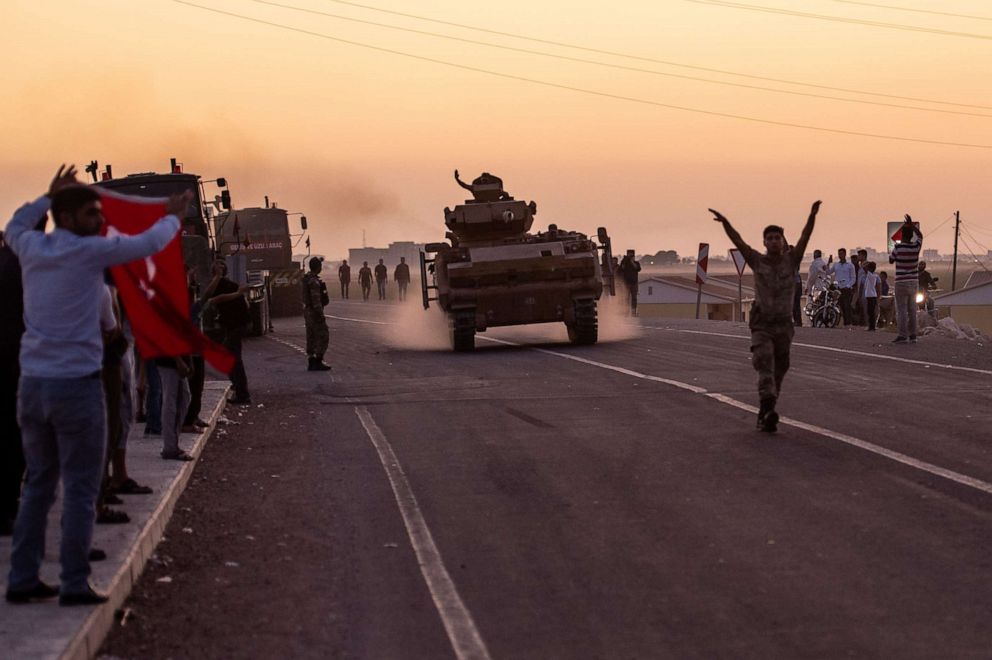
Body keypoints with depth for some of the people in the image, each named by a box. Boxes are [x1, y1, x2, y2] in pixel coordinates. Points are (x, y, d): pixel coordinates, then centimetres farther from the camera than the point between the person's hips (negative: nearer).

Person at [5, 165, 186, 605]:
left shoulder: (32, 248, 6)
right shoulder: (90, 251, -10)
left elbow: (13, 228, 31)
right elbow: (150, 243, 0)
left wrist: (48, 195, 40)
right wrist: (172, 217, 19)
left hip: (32, 383, 7)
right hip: (77, 385, -6)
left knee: (39, 484, 14)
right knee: (81, 489, 1)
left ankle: (23, 580, 13)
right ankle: (74, 584, 2)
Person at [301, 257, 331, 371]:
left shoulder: (307, 278, 11)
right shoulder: (314, 281, -21)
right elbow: (316, 300, -25)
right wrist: (320, 314, -22)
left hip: (308, 311, 10)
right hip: (314, 313, -10)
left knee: (311, 338, 11)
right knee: (323, 337, -5)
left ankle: (311, 363, 12)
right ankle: (318, 362, -6)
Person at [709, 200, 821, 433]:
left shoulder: (791, 260, 1)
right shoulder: (758, 261, -1)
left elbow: (805, 238, -12)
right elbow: (738, 241, -10)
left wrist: (812, 216, -26)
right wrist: (725, 222, -24)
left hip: (784, 324, 2)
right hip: (762, 324, -2)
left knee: (779, 370, 9)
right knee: (765, 363, -21)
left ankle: (764, 413, 22)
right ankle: (769, 410, -35)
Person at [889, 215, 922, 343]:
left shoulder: (898, 247, -13)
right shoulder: (916, 247, -2)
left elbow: (890, 260, 2)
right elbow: (919, 236, 20)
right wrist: (911, 225, 24)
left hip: (901, 282, -4)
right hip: (914, 282, 4)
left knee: (901, 310, -4)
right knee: (912, 309, 8)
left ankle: (902, 335, -8)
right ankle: (913, 335, 9)